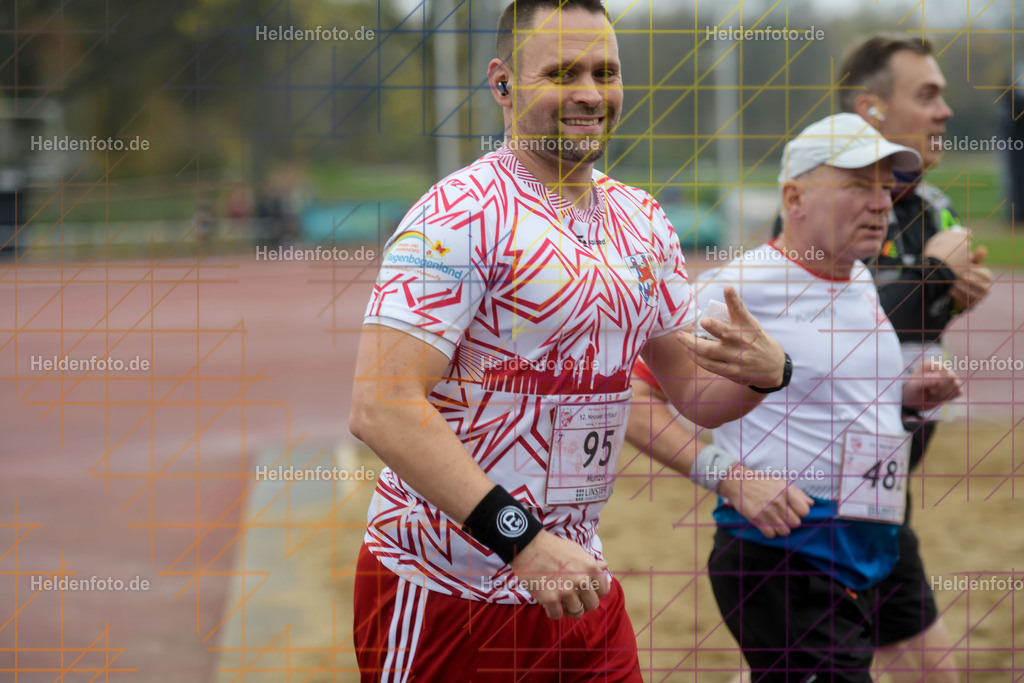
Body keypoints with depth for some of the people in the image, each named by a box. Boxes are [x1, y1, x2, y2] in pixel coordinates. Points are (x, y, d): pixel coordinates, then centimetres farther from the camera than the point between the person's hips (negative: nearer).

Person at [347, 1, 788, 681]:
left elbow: (694, 388, 16)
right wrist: (521, 537, -30)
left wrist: (764, 371, -8)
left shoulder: (643, 220, 9)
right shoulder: (460, 214, -15)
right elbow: (381, 407, -24)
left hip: (575, 579, 7)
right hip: (443, 596, -7)